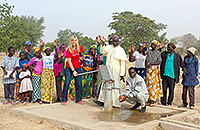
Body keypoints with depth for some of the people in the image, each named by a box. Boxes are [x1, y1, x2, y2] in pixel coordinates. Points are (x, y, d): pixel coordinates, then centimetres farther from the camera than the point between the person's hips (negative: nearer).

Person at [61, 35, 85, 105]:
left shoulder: (80, 47, 0)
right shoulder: (69, 49, -11)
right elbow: (69, 61, -14)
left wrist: (81, 57, -8)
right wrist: (73, 71, -21)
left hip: (78, 67, 3)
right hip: (69, 68, -3)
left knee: (78, 84, 4)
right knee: (67, 83, -7)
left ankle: (78, 99, 15)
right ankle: (64, 100, 2)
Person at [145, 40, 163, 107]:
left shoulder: (158, 53, 2)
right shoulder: (148, 52, 16)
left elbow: (159, 62, -6)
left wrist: (152, 63, -15)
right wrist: (146, 65, 4)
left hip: (155, 69, -4)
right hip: (148, 69, 5)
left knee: (154, 84, -8)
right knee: (148, 83, 2)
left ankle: (154, 99, -7)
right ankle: (150, 99, 7)